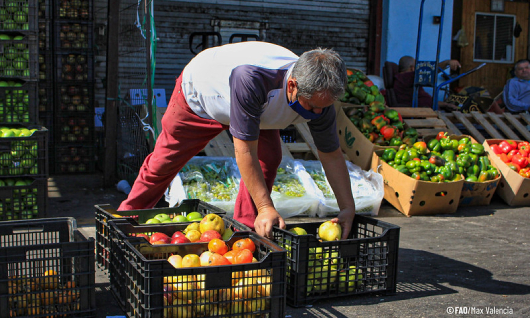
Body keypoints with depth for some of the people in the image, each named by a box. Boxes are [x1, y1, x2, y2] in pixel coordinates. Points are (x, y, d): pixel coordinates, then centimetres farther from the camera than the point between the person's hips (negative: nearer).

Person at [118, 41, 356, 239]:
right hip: (198, 96, -4)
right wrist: (265, 207, -41)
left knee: (269, 157, -19)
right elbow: (245, 151, -43)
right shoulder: (251, 78, -50)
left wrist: (348, 207, -22)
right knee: (163, 162, 9)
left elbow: (332, 155, -17)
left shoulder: (320, 97, -30)